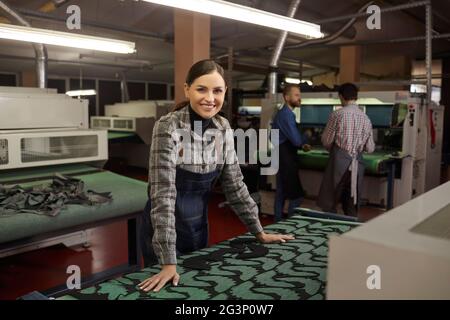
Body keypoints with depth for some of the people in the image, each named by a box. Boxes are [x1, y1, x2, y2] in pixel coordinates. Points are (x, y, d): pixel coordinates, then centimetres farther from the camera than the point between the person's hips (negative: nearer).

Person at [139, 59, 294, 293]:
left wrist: (259, 232, 5)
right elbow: (163, 194, -27)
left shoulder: (223, 127, -4)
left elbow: (234, 184, 3)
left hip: (198, 225, 5)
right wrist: (169, 263, -30)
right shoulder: (168, 127, -22)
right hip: (165, 229, -5)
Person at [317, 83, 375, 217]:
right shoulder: (366, 118, 6)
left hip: (339, 160, -4)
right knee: (352, 205, 14)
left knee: (329, 203, 6)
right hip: (357, 163, 5)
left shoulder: (338, 114, -7)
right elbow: (370, 148, 9)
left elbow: (326, 141, -2)